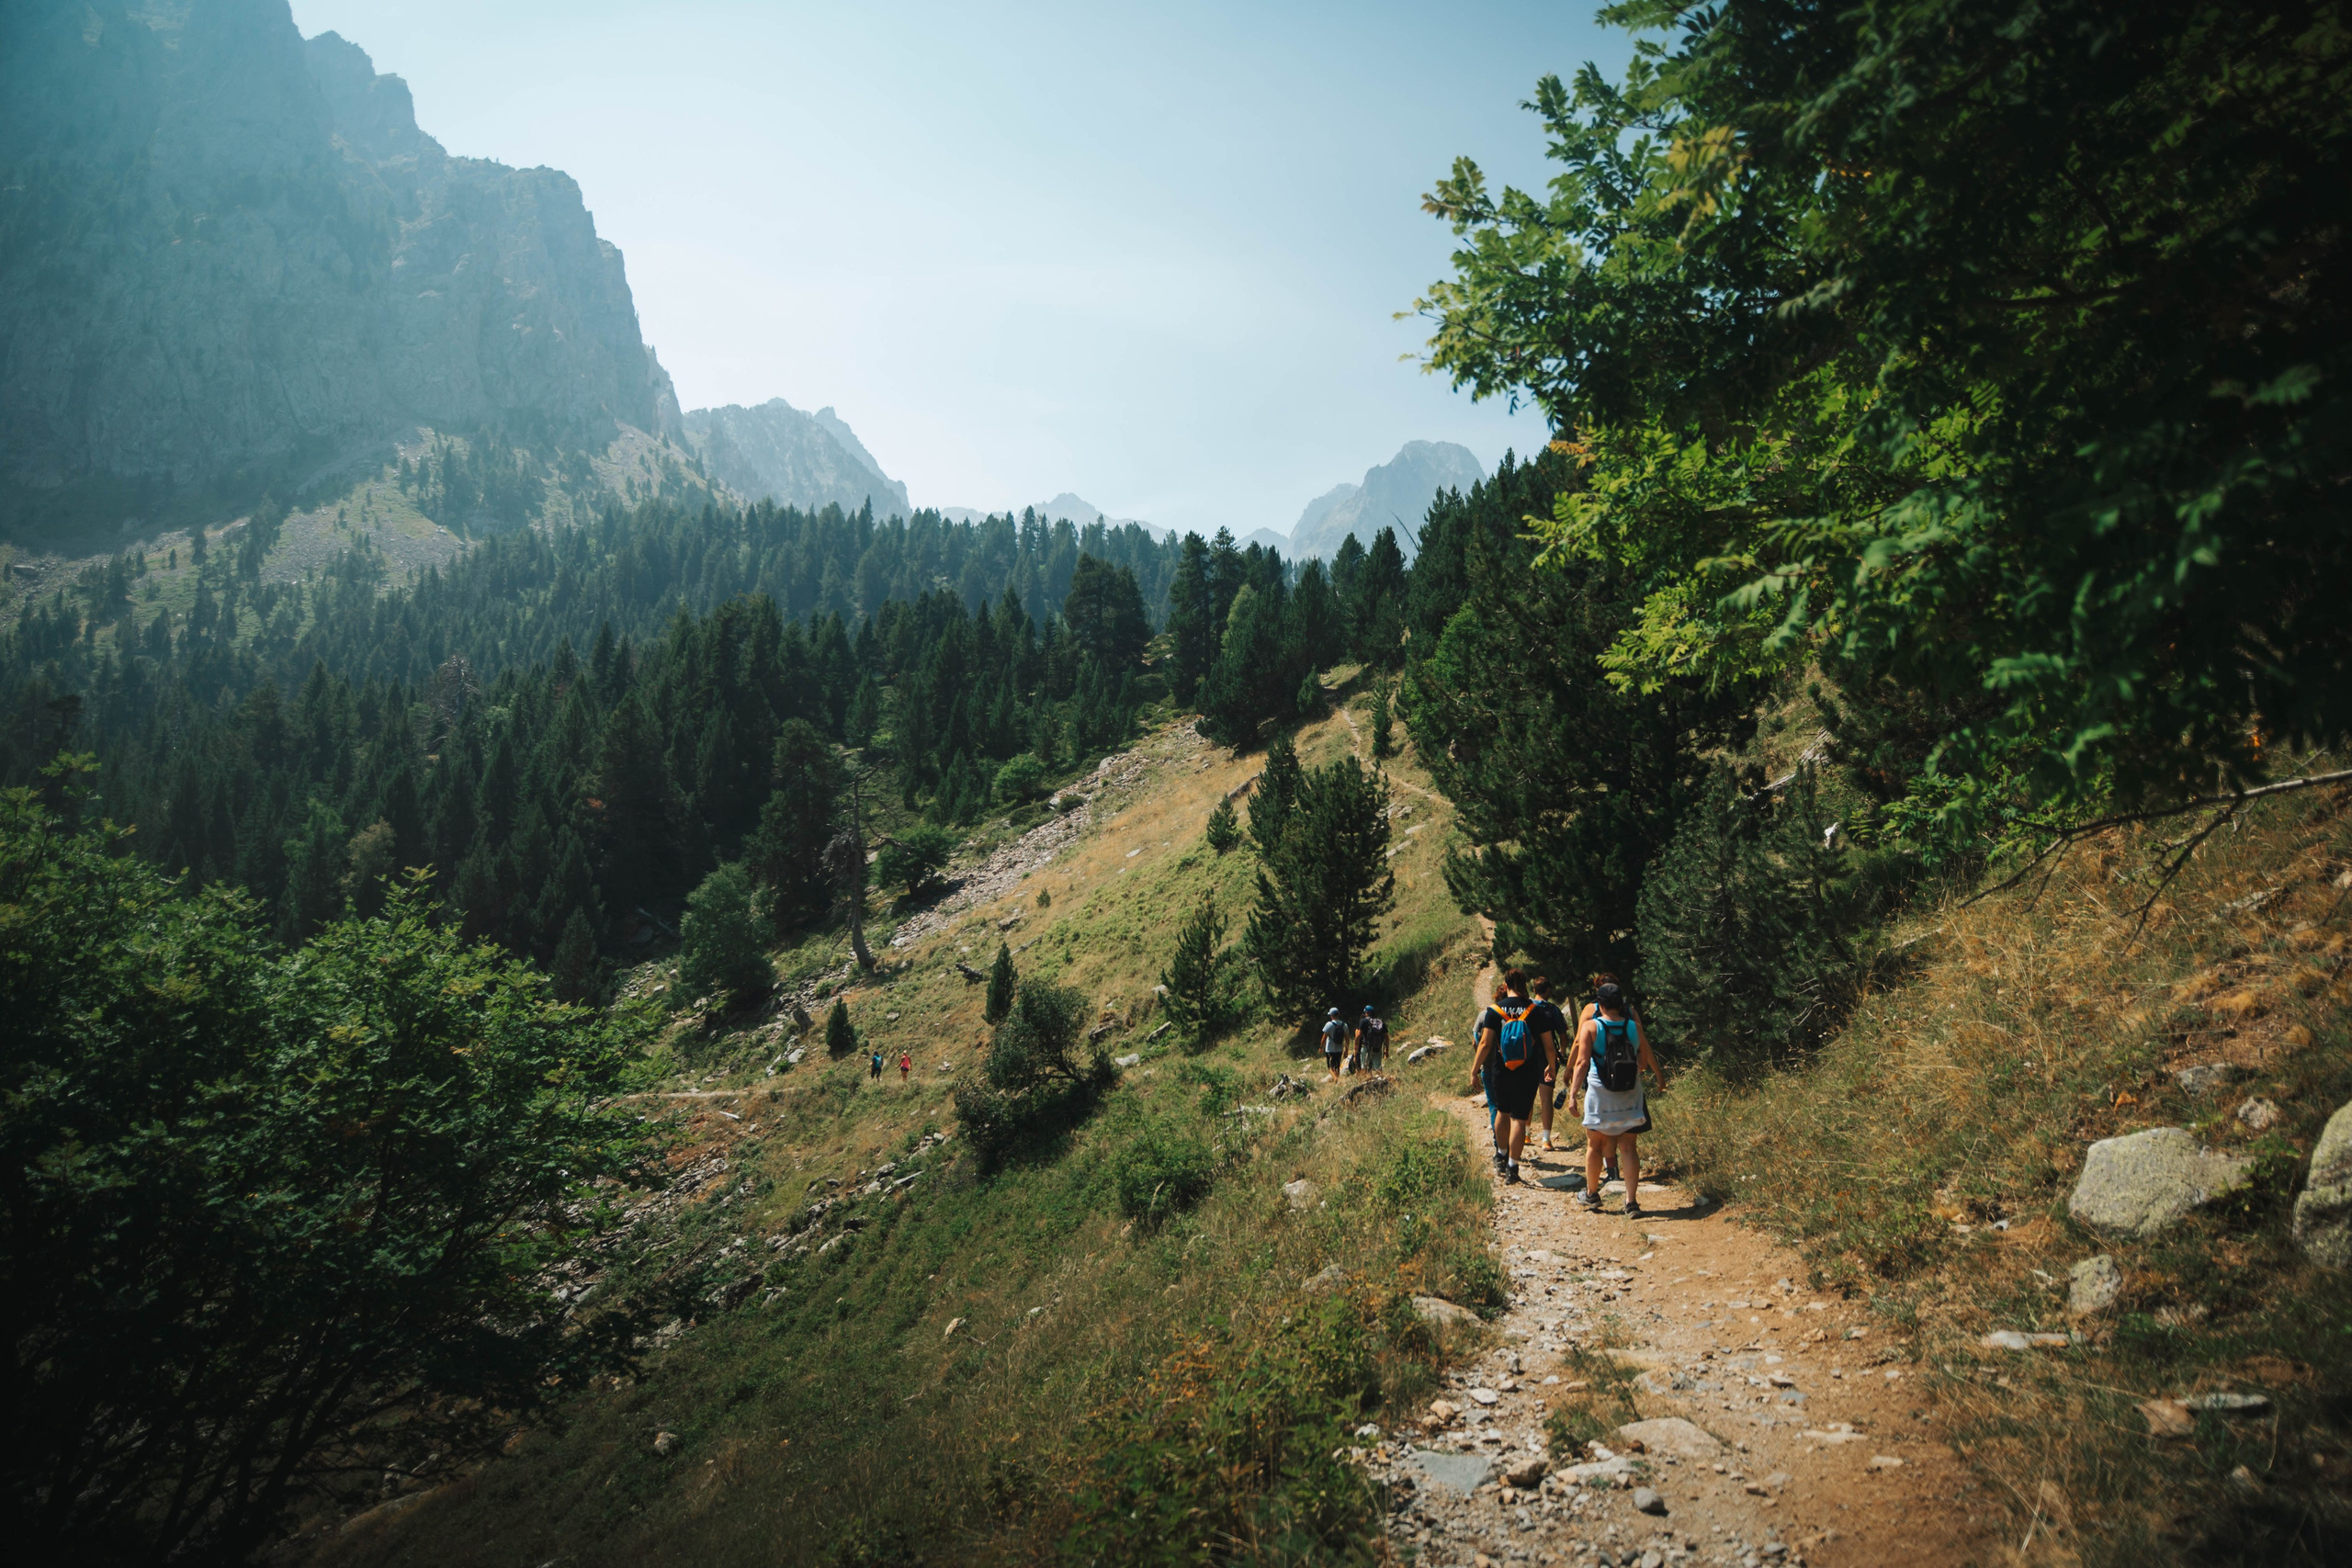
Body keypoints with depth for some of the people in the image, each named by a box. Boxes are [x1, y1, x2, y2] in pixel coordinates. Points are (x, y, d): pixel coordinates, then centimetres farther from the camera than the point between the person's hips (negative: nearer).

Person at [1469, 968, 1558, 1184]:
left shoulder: (1494, 1010, -6)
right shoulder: (1535, 1010, -4)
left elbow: (1485, 1044, -10)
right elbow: (1549, 1046, -1)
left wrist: (1474, 1069, 1)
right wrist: (1551, 1066, 17)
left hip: (1500, 1073, 1)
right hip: (1527, 1075, -1)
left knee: (1502, 1112, 21)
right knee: (1519, 1118, 2)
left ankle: (1501, 1155, 34)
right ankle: (1512, 1167, 2)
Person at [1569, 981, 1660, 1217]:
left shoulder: (1590, 1027, -8)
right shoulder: (1634, 1027, 0)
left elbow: (1582, 1062, -14)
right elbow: (1645, 1061, 5)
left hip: (1600, 1094, -2)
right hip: (1630, 1098, 2)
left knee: (1595, 1145, 15)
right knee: (1628, 1147, 7)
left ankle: (1591, 1194, 29)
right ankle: (1632, 1202, 0)